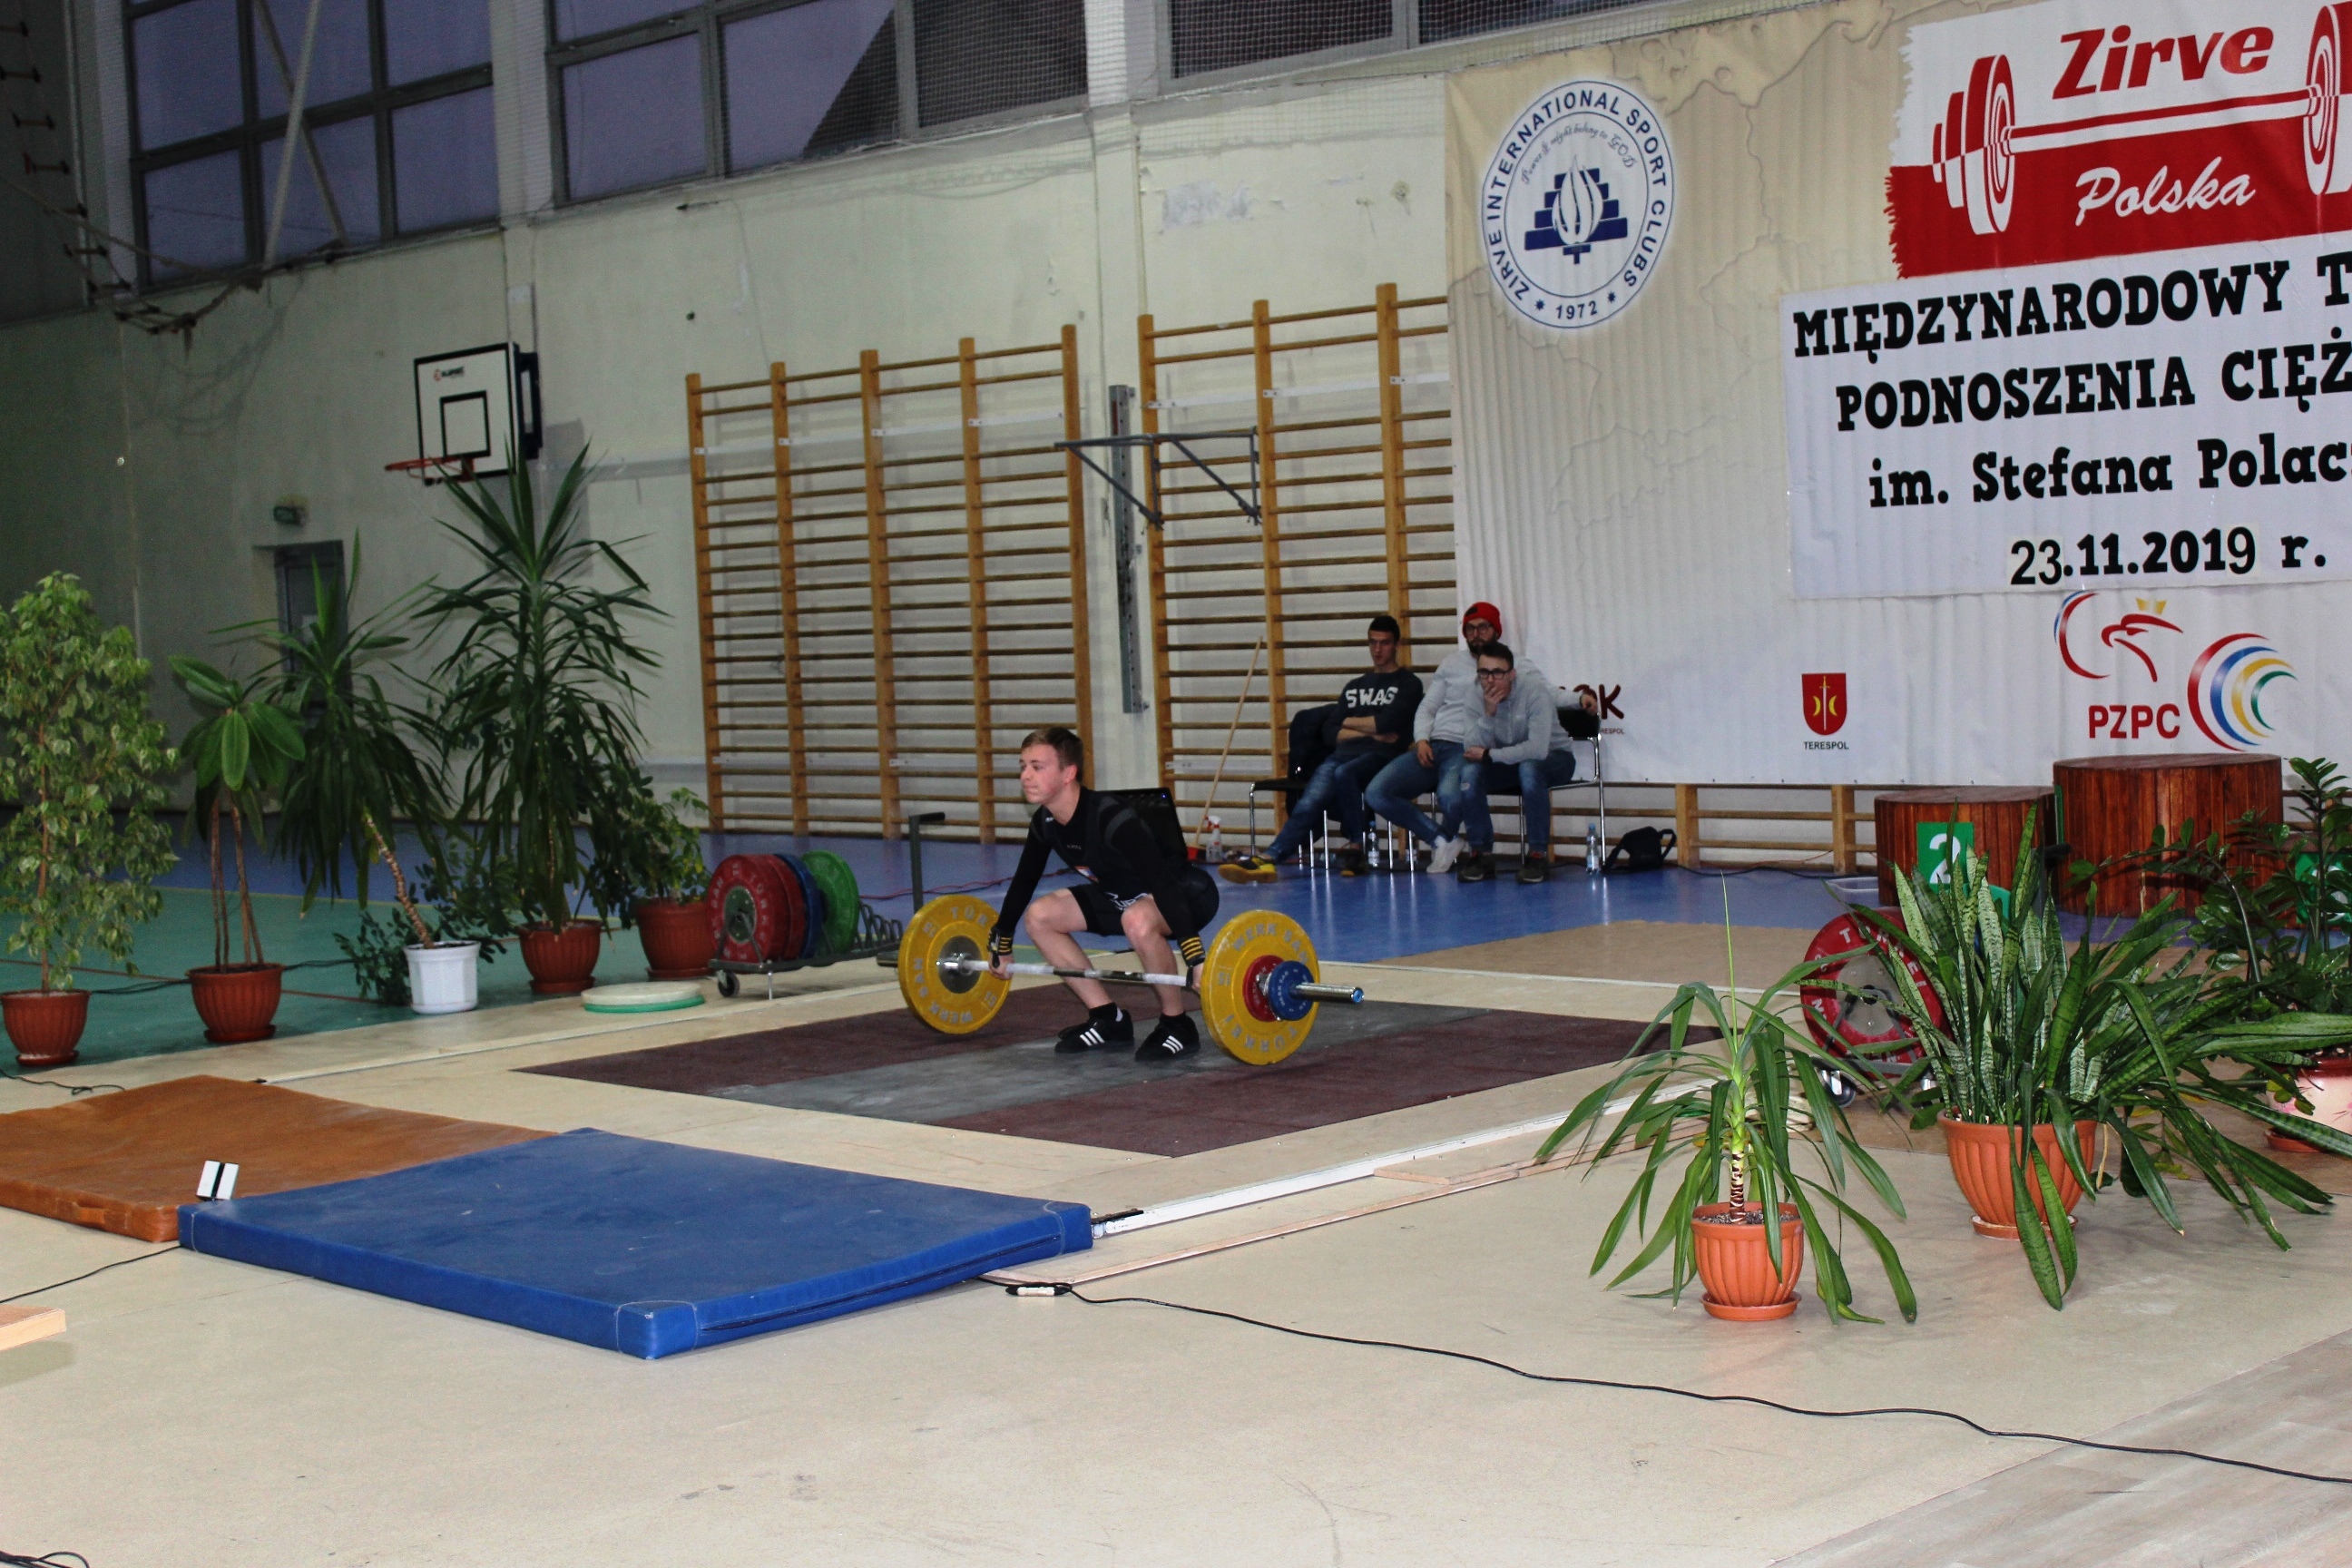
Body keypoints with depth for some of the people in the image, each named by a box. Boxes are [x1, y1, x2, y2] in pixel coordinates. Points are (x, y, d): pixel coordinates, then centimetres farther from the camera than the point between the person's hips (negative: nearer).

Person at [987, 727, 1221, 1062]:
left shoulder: (1111, 819, -34)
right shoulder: (1045, 823, -9)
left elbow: (1163, 885, -41)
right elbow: (1024, 881, 9)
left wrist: (1196, 960, -48)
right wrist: (1001, 946, 17)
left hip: (1187, 894, -9)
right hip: (1125, 896, 9)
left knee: (1138, 920, -40)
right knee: (1040, 915, -2)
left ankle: (1178, 1026, -17)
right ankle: (1109, 1020, 6)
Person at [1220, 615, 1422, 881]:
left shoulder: (1408, 684, 12)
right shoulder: (1353, 687, 28)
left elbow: (1388, 723, -4)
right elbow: (1335, 733, 18)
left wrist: (1351, 722, 11)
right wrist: (1374, 731, 3)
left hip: (1380, 757, -4)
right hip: (1343, 754, 4)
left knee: (1344, 773, -39)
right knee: (1310, 803, -24)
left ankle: (1355, 847, -27)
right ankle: (1268, 859, -44)